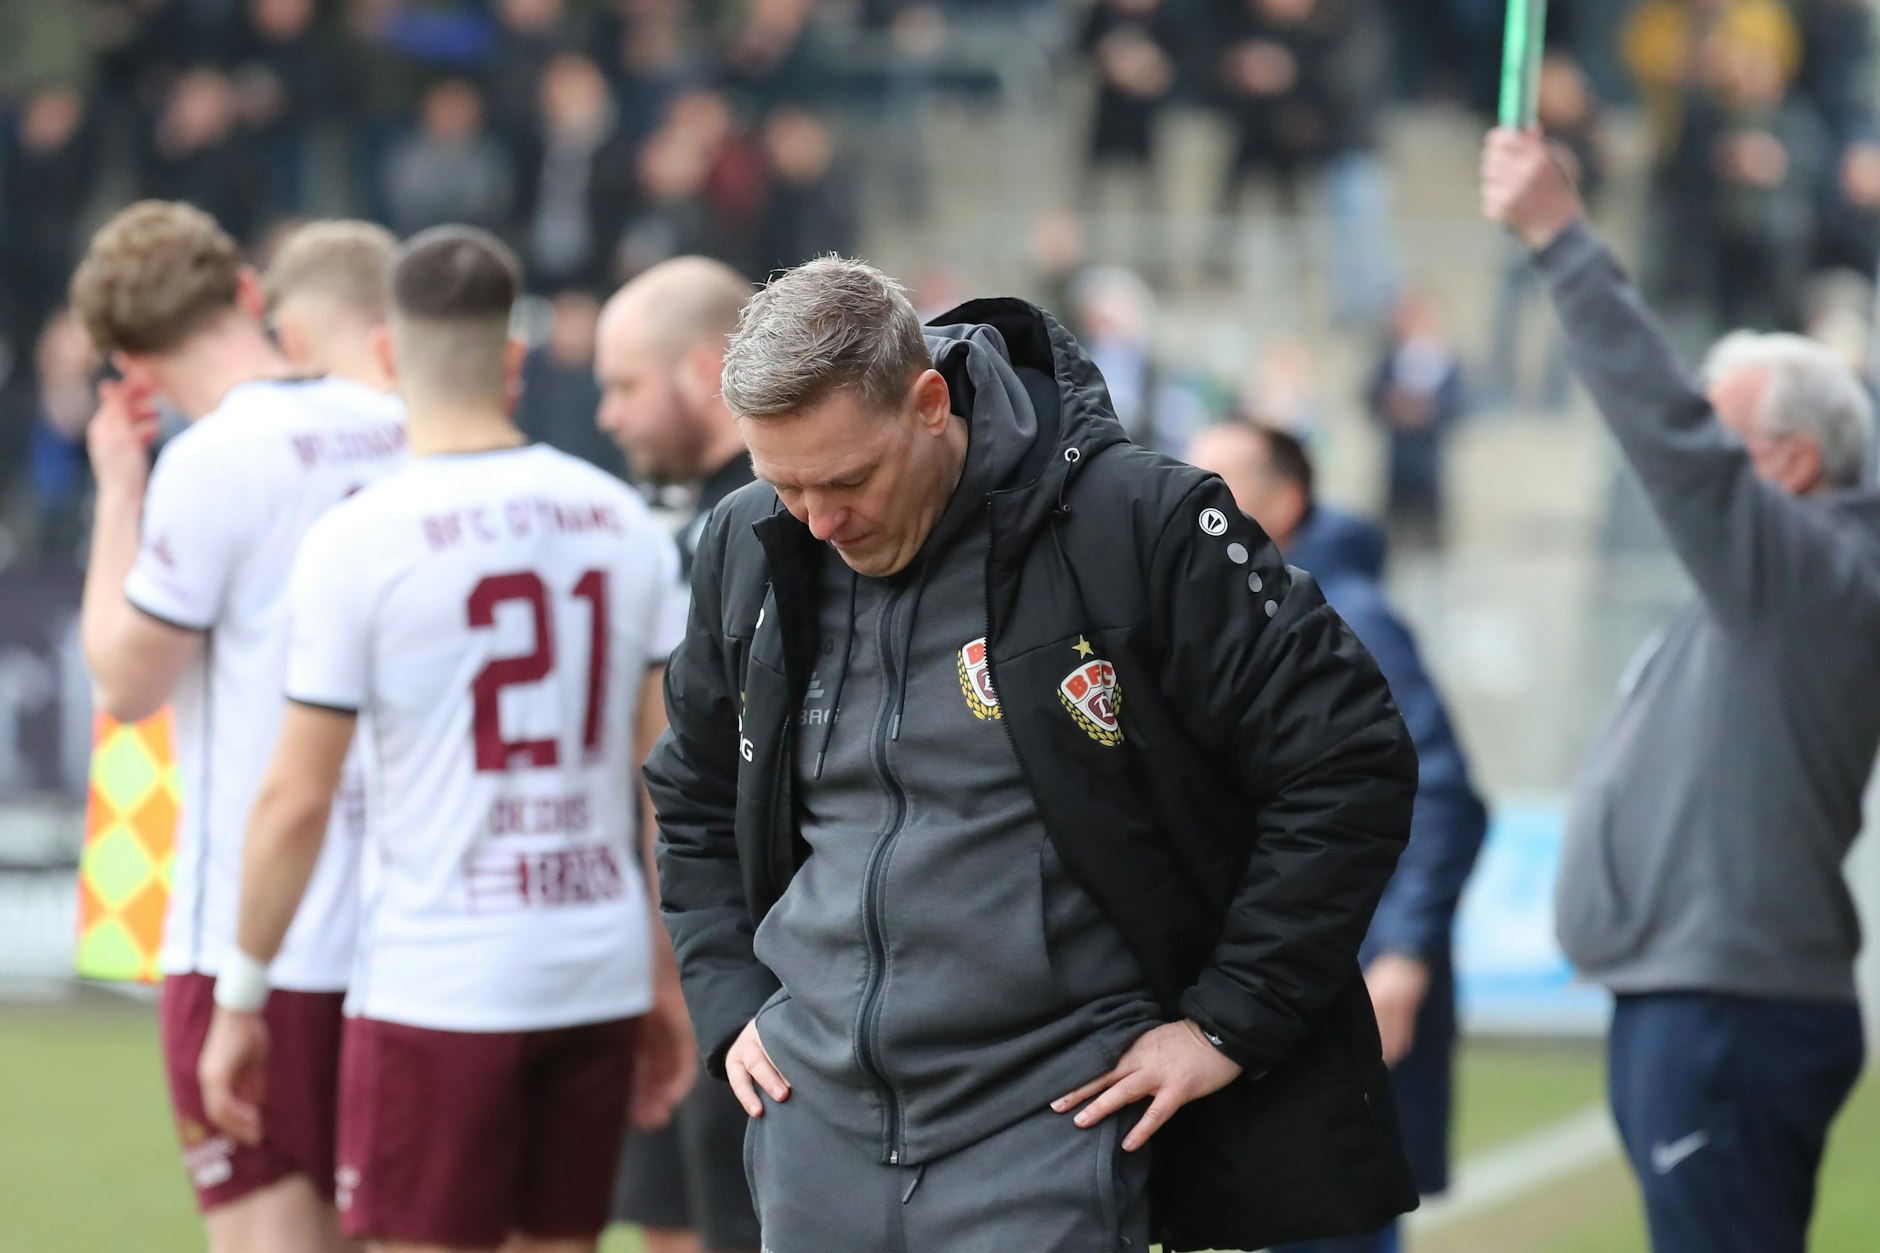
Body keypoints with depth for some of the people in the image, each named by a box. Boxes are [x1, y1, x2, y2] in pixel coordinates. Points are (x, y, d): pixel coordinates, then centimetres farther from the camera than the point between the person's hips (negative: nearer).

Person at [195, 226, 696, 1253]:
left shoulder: (357, 540, -8)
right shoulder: (621, 521, 6)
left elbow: (296, 800, -7)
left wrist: (239, 997, 2)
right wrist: (670, 976, 17)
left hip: (439, 985, -5)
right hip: (599, 976, 5)